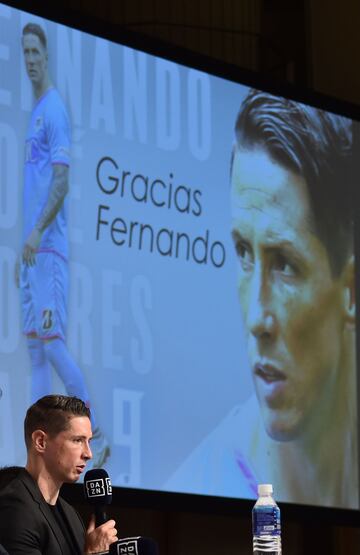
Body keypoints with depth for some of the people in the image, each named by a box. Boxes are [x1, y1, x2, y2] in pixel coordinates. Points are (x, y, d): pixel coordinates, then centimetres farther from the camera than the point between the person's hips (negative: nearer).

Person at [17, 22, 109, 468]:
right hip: (32, 252, 9)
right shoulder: (34, 113, 20)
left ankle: (95, 435, -3)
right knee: (35, 352, 7)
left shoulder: (55, 110, -8)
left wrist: (38, 232, -26)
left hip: (49, 249, -9)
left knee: (52, 344, -11)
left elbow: (61, 182, -17)